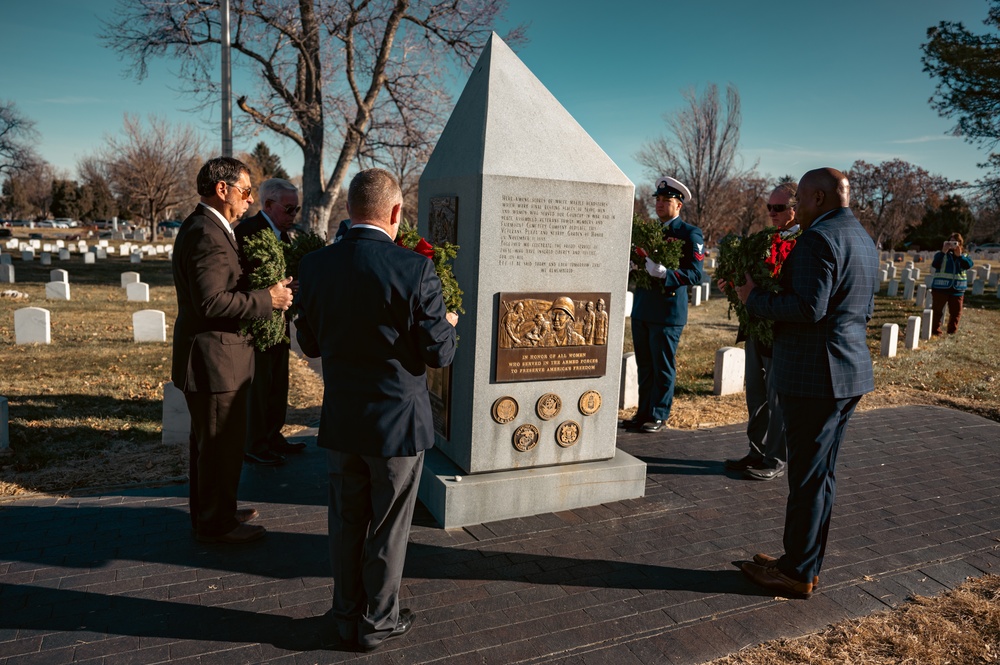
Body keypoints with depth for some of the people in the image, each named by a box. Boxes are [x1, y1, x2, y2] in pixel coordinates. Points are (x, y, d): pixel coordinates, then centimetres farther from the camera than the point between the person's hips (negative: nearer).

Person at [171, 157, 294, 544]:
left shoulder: (203, 227, 13)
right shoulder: (208, 235, -21)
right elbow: (211, 302, -28)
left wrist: (266, 290, 8)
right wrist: (267, 299, -20)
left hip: (208, 358, 11)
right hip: (213, 361, -11)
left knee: (210, 441, 23)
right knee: (221, 444, 2)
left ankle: (212, 511, 39)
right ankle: (216, 524, 18)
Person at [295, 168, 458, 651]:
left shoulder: (315, 266, -5)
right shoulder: (414, 269, -18)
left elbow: (310, 344, 5)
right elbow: (439, 354, -14)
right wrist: (448, 324, 8)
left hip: (341, 421, 4)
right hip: (398, 421, -4)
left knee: (347, 524, 20)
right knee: (387, 530, 14)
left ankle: (347, 617, 37)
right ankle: (378, 623, 31)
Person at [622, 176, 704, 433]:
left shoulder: (690, 234, -5)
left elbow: (695, 274, -14)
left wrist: (664, 272, -27)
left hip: (667, 313, -6)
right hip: (641, 310, 6)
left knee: (663, 368, 3)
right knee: (644, 366, 13)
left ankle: (659, 416, 14)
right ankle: (643, 413, 23)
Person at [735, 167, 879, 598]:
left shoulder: (818, 238, -15)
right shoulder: (862, 239, 17)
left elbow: (808, 308, -25)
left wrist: (754, 298, -12)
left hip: (816, 377, -10)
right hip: (850, 372, 10)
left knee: (808, 477, 0)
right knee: (821, 475, 16)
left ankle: (797, 575, 12)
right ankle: (805, 562, 28)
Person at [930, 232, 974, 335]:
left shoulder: (964, 255, 9)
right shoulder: (942, 254, 0)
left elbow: (969, 265, -11)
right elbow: (934, 264, -18)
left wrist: (959, 255, -20)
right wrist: (943, 252, -23)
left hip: (957, 288, 3)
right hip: (941, 288, -3)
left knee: (956, 312, 9)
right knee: (937, 310, 1)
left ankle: (952, 331, 22)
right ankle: (935, 330, 10)